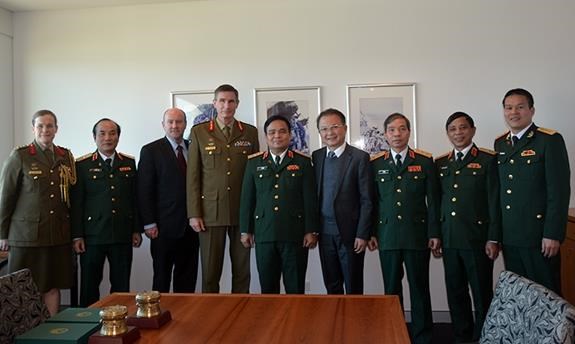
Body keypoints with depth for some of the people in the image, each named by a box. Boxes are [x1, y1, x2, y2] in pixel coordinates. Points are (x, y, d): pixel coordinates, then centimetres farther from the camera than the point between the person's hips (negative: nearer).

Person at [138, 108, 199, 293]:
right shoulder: (150, 151, -2)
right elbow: (144, 191, -5)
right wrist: (149, 224, -9)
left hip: (191, 226, 4)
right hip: (164, 227, -3)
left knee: (188, 279, 11)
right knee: (161, 278, 6)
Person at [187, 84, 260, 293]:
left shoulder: (250, 132, 7)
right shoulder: (199, 132, 4)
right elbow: (192, 175, 2)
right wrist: (194, 213, -3)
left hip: (242, 211, 1)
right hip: (210, 211, -1)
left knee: (242, 270, 8)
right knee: (210, 271, 4)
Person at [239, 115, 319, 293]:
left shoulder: (303, 162, 3)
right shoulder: (254, 162, 7)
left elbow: (310, 199, 1)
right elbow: (247, 198, 9)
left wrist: (311, 231, -3)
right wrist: (245, 230, 7)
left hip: (295, 234, -1)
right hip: (264, 234, 2)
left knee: (296, 288, 5)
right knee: (267, 287, 9)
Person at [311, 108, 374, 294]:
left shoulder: (360, 157, -8)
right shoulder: (316, 157, 6)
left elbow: (367, 200, -8)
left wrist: (362, 235, -11)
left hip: (350, 233, -4)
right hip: (325, 234, 4)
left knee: (353, 288, 7)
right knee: (331, 287, 14)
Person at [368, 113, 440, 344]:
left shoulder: (425, 161, 3)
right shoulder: (375, 164, 6)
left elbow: (433, 200, 3)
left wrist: (434, 233, -1)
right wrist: (371, 233, 3)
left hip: (418, 234, -1)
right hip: (387, 236, 1)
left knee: (419, 287, 5)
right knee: (391, 288, 8)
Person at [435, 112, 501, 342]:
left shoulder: (488, 160, -1)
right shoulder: (440, 163, 12)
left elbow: (495, 202, -5)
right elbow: (437, 201, 12)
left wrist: (493, 239, -9)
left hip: (477, 239, -4)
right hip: (449, 239, 4)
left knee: (482, 295, 4)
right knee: (455, 294, 11)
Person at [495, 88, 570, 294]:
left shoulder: (550, 141, -6)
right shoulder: (500, 144, 11)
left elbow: (559, 191, -11)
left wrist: (553, 235, -16)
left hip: (539, 236, -5)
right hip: (509, 237, 5)